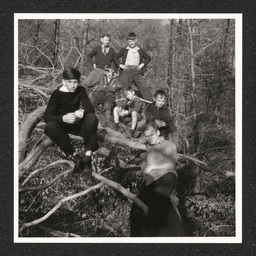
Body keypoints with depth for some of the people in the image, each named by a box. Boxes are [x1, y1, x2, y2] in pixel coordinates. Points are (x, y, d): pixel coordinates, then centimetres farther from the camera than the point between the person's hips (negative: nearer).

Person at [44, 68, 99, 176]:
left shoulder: (81, 91, -1)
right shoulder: (57, 94, -11)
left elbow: (90, 108, -8)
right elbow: (46, 117, -18)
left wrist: (82, 112, -33)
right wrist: (63, 118, -38)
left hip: (77, 124, 2)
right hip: (62, 125, -2)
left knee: (92, 118, -28)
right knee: (50, 126, -36)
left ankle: (88, 155, -33)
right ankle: (75, 157, -35)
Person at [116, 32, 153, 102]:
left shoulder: (140, 51, 17)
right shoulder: (124, 50, 13)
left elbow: (148, 58, 25)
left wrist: (142, 64, 10)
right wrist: (120, 65, 0)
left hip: (137, 71, 1)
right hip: (127, 71, -1)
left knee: (145, 88, -10)